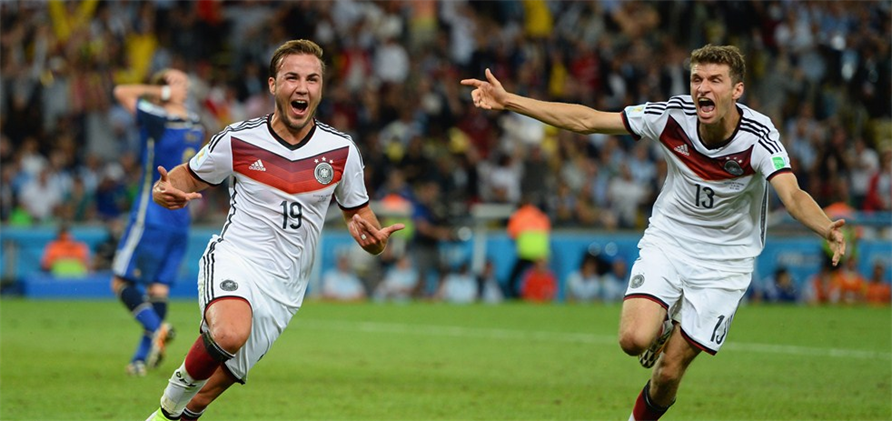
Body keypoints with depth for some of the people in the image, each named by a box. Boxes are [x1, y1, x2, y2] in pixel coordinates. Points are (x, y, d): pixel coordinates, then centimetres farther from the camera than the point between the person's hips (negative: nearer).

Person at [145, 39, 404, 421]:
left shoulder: (341, 150, 2)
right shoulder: (237, 139, -4)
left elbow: (358, 213, 13)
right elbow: (189, 176, 11)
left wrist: (372, 239, -12)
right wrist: (166, 190, -14)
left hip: (283, 287, 3)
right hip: (234, 260, -3)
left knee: (224, 375, 6)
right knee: (230, 333, -35)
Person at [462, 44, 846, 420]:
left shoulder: (758, 136, -23)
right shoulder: (673, 115, -16)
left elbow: (793, 196, -38)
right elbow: (586, 120, -10)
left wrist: (827, 229, -60)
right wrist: (508, 100, -14)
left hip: (724, 259, -2)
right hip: (668, 239, 2)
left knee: (668, 373, -4)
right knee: (634, 339, -23)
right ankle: (664, 327, 14)